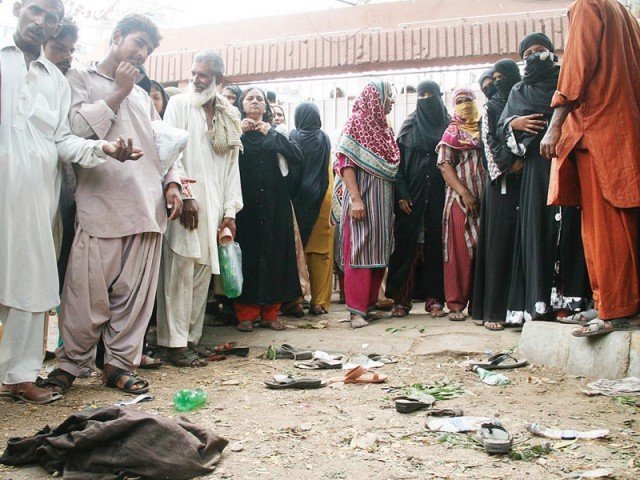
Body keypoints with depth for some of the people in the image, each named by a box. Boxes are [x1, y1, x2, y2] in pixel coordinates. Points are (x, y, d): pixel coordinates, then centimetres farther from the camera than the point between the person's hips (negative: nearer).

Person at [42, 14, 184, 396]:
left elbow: (162, 145, 25)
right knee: (89, 292, -5)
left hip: (149, 207, 5)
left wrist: (172, 182, 9)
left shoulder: (142, 96, 27)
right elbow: (78, 127, -6)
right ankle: (72, 364, 12)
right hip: (100, 204, -4)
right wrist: (117, 92, -1)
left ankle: (120, 364, 14)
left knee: (135, 293, 3)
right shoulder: (79, 79, 11)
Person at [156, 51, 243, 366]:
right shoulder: (179, 104, 4)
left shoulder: (229, 117, 16)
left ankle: (192, 337, 15)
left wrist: (230, 210, 6)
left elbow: (232, 165, 14)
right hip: (185, 203, -4)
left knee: (202, 274, 6)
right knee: (180, 273, -5)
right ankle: (175, 343, 0)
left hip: (214, 207, 5)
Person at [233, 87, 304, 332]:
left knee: (274, 255, -1)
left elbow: (298, 157, -3)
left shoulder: (275, 134, 15)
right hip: (245, 204, -2)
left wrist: (271, 134, -5)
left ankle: (269, 313, 7)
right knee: (247, 254, -5)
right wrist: (239, 133, -11)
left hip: (274, 205, 2)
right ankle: (245, 313, 2)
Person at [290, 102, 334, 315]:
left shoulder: (293, 137, -3)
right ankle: (319, 302, 5)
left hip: (298, 199, -1)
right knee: (321, 251, 5)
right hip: (322, 200, 1)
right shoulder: (324, 139, 1)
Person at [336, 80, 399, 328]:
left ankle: (368, 305, 16)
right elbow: (345, 163, -12)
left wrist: (395, 199, 10)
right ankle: (356, 310, -4)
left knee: (378, 252, 8)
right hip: (363, 197, -8)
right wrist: (355, 198, -21)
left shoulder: (383, 127, 17)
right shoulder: (356, 122, -5)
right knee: (360, 251, -7)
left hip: (383, 199, 8)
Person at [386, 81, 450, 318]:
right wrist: (402, 194, -8)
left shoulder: (448, 125, 10)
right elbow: (399, 160, 3)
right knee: (406, 243, -4)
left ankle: (434, 297, 4)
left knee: (435, 243, -1)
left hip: (438, 194, 0)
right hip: (412, 194, 0)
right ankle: (401, 299, -1)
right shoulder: (409, 125, 9)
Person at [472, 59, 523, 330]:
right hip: (502, 180, -2)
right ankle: (493, 310, -8)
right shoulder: (491, 107, 14)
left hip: (526, 179, 2)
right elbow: (489, 140, 2)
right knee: (499, 241, -7)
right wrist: (510, 163, -12)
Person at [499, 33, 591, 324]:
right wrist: (515, 123, -4)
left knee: (568, 223, -10)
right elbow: (502, 126, 18)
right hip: (537, 164, 1)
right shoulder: (519, 91, 22)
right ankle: (540, 301, -10)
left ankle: (568, 299, -11)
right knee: (537, 226, -7)